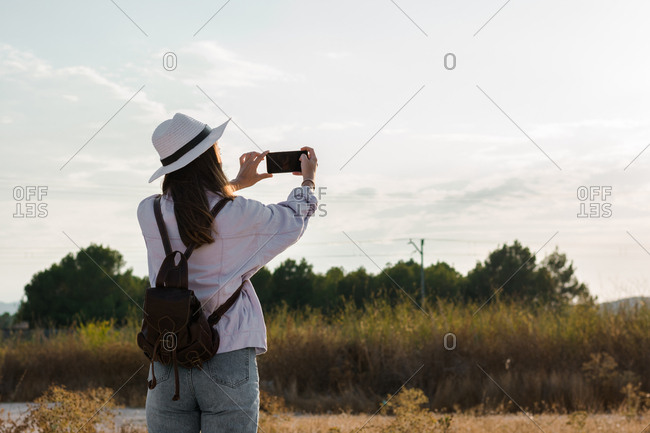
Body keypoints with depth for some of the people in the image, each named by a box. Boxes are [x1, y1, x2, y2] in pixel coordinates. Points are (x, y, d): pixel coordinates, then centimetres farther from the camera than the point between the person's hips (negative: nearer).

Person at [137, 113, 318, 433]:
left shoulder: (148, 214, -1)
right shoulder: (240, 215, -9)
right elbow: (292, 222, 12)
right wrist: (308, 180, 31)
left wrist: (236, 184, 36)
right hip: (229, 363, -3)